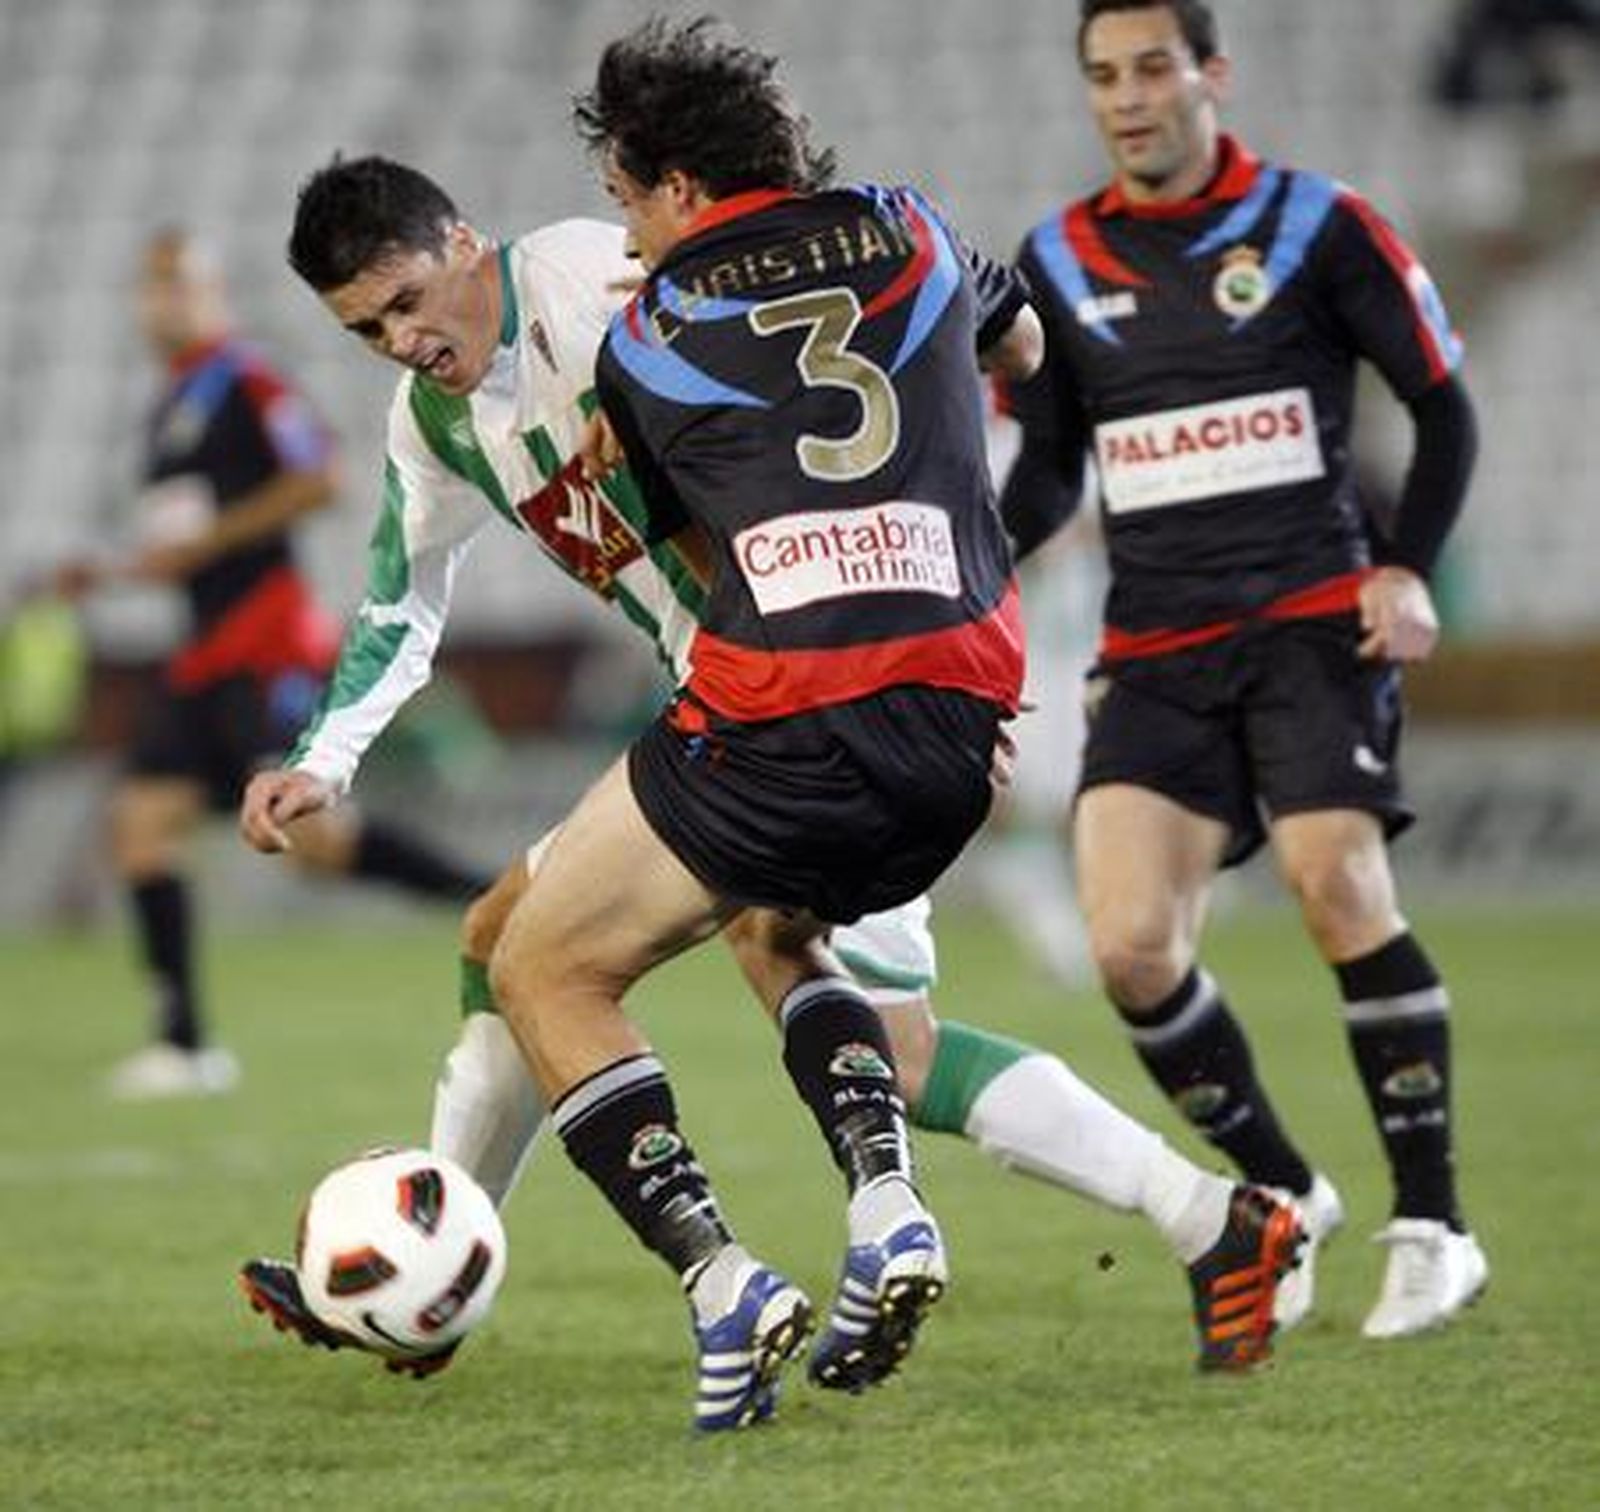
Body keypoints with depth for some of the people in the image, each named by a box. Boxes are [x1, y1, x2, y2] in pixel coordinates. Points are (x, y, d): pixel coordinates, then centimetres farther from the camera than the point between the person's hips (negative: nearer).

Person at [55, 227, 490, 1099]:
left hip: (268, 646, -9)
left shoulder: (244, 383, -6)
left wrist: (201, 541, -17)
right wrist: (108, 573, 15)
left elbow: (318, 480, -18)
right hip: (204, 658, 9)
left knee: (307, 833, -18)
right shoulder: (170, 407, 21)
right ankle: (185, 1043, 0)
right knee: (140, 822, -2)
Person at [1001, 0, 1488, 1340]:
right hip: (1155, 649, 4)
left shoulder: (1315, 225, 0)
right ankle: (1280, 1196, 9)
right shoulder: (1059, 262, 10)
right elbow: (1047, 471, 19)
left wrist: (1406, 570, -9)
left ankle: (1434, 1225, -10)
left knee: (1338, 885, -21)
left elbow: (1442, 407, 4)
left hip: (1312, 618, -3)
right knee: (1131, 946, -12)